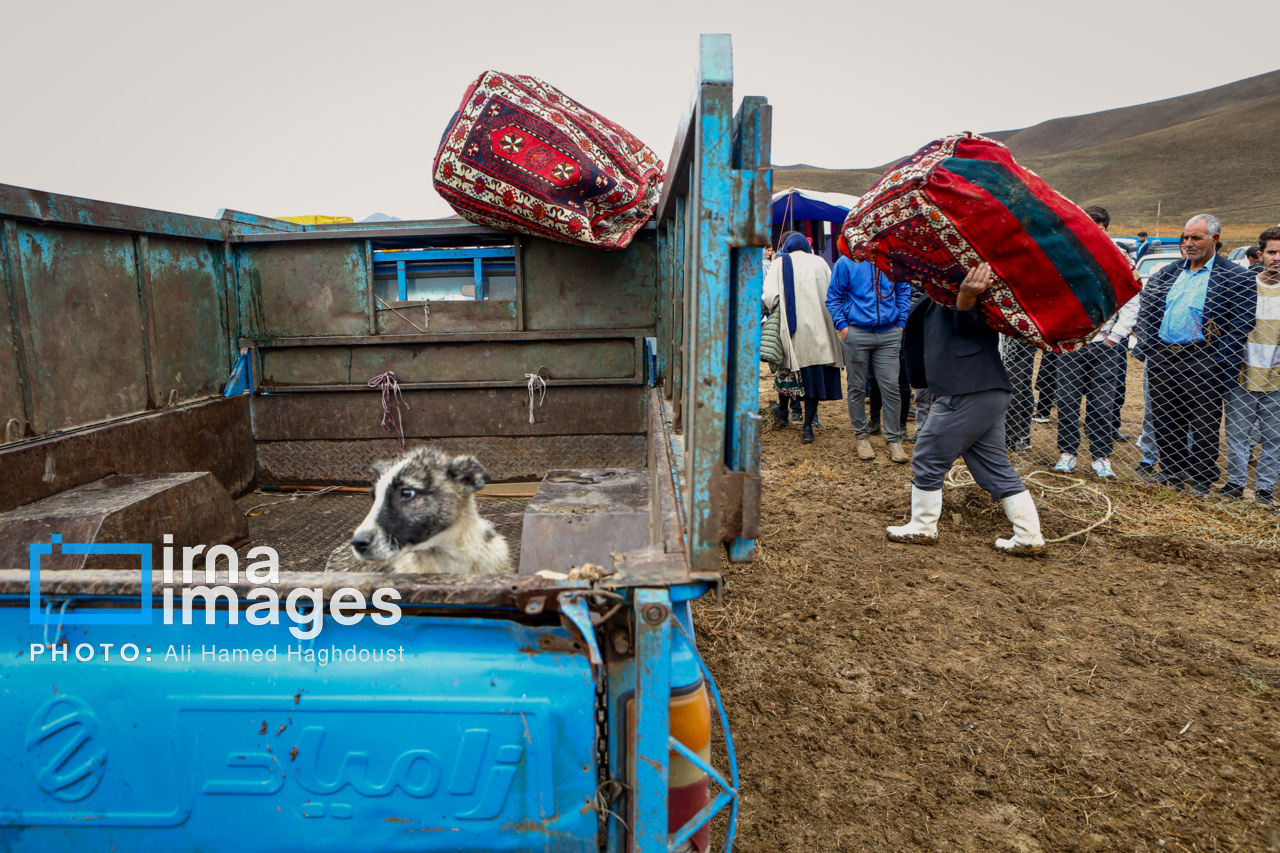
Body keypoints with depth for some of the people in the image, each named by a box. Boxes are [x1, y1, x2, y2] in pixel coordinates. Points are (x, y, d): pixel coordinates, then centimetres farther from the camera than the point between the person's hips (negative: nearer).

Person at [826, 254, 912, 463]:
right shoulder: (847, 262, 0)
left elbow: (904, 292, 14)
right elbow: (833, 297, 4)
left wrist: (901, 323, 5)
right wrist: (842, 326, -7)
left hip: (889, 334, 1)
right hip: (856, 334, -1)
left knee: (890, 387, -1)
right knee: (856, 387, 7)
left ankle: (894, 438, 10)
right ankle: (862, 435, 21)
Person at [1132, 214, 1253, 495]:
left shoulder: (1234, 276, -2)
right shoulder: (1168, 273, 13)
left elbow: (1241, 324, -6)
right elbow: (1146, 312, 17)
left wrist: (1223, 364, -14)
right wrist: (1144, 347, 4)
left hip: (1202, 361, -4)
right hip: (1161, 358, 5)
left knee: (1204, 425, 2)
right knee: (1165, 421, 11)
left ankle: (1202, 481, 13)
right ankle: (1171, 475, 23)